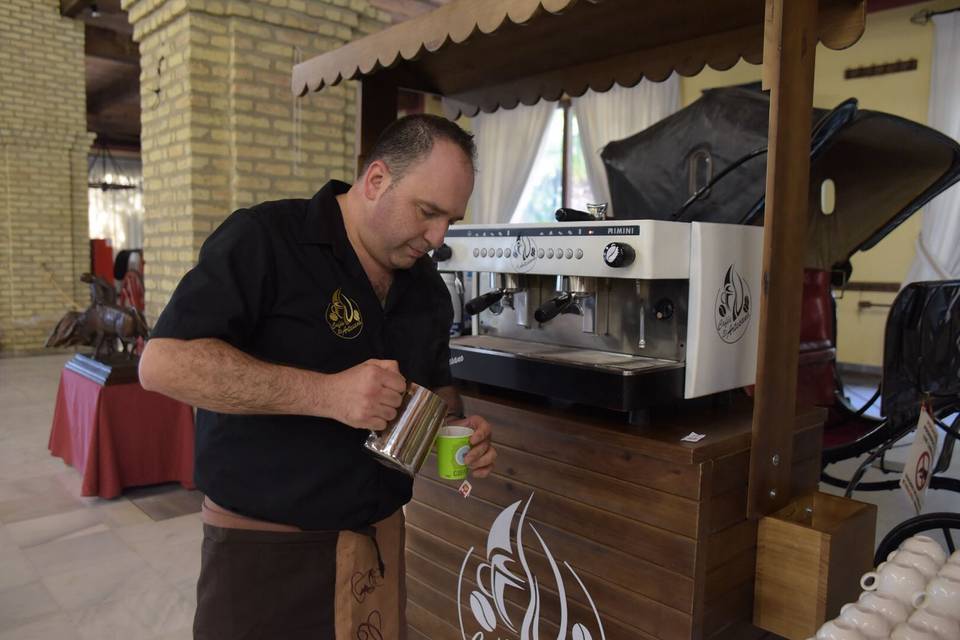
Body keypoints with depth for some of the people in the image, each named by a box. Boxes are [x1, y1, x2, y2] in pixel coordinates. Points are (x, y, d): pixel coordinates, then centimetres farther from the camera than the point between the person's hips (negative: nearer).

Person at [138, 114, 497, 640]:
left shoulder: (427, 286, 6)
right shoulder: (263, 240, -15)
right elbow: (163, 363, -22)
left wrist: (457, 427, -4)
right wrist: (325, 394, -29)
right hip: (264, 547, -5)